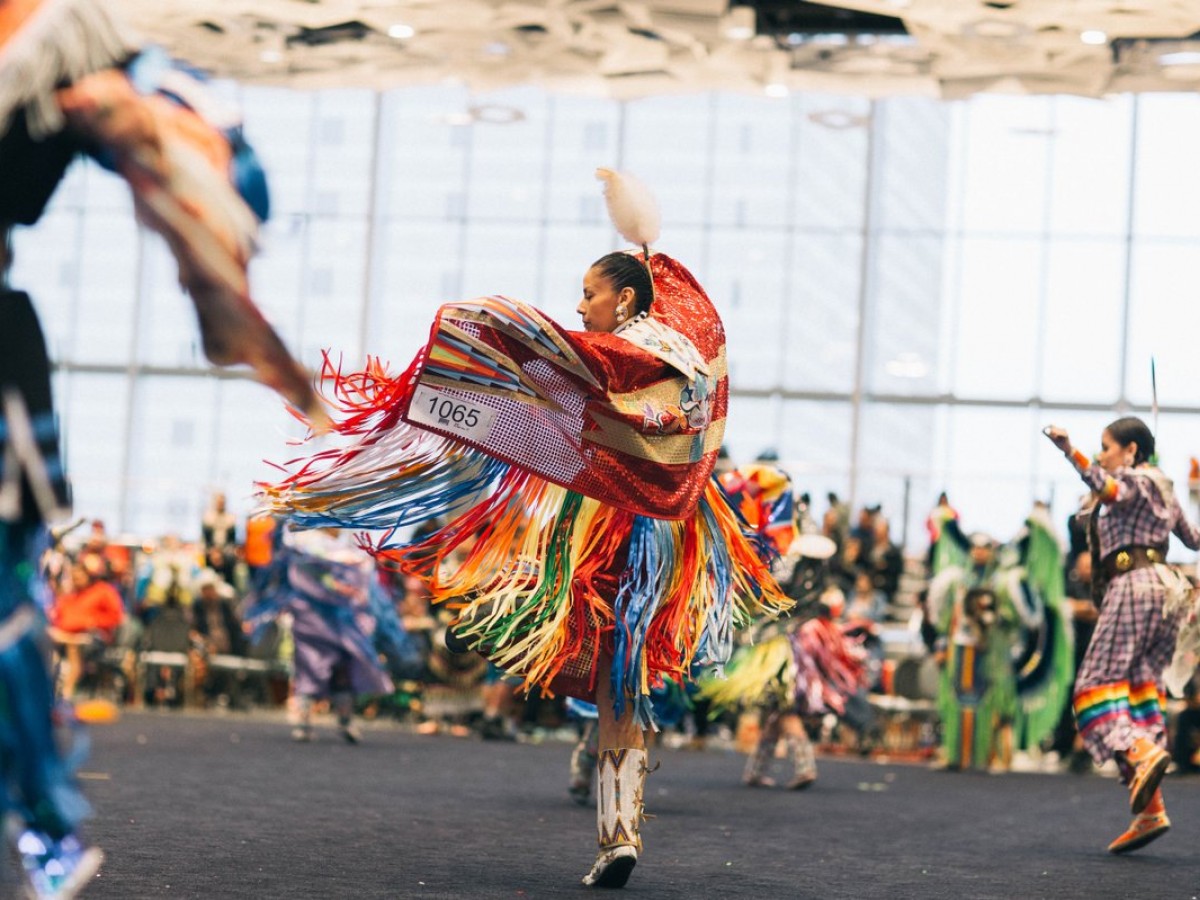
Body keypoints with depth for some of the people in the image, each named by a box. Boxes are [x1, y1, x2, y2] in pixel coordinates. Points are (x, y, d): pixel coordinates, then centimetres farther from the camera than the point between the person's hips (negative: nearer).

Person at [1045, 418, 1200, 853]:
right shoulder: (1163, 488, 27)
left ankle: (1141, 753, -36)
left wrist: (1071, 452, -35)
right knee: (1140, 688, 0)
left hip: (1134, 585, -9)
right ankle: (1151, 808, -10)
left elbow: (1110, 490, -23)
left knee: (1099, 684, -11)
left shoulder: (1136, 478, 2)